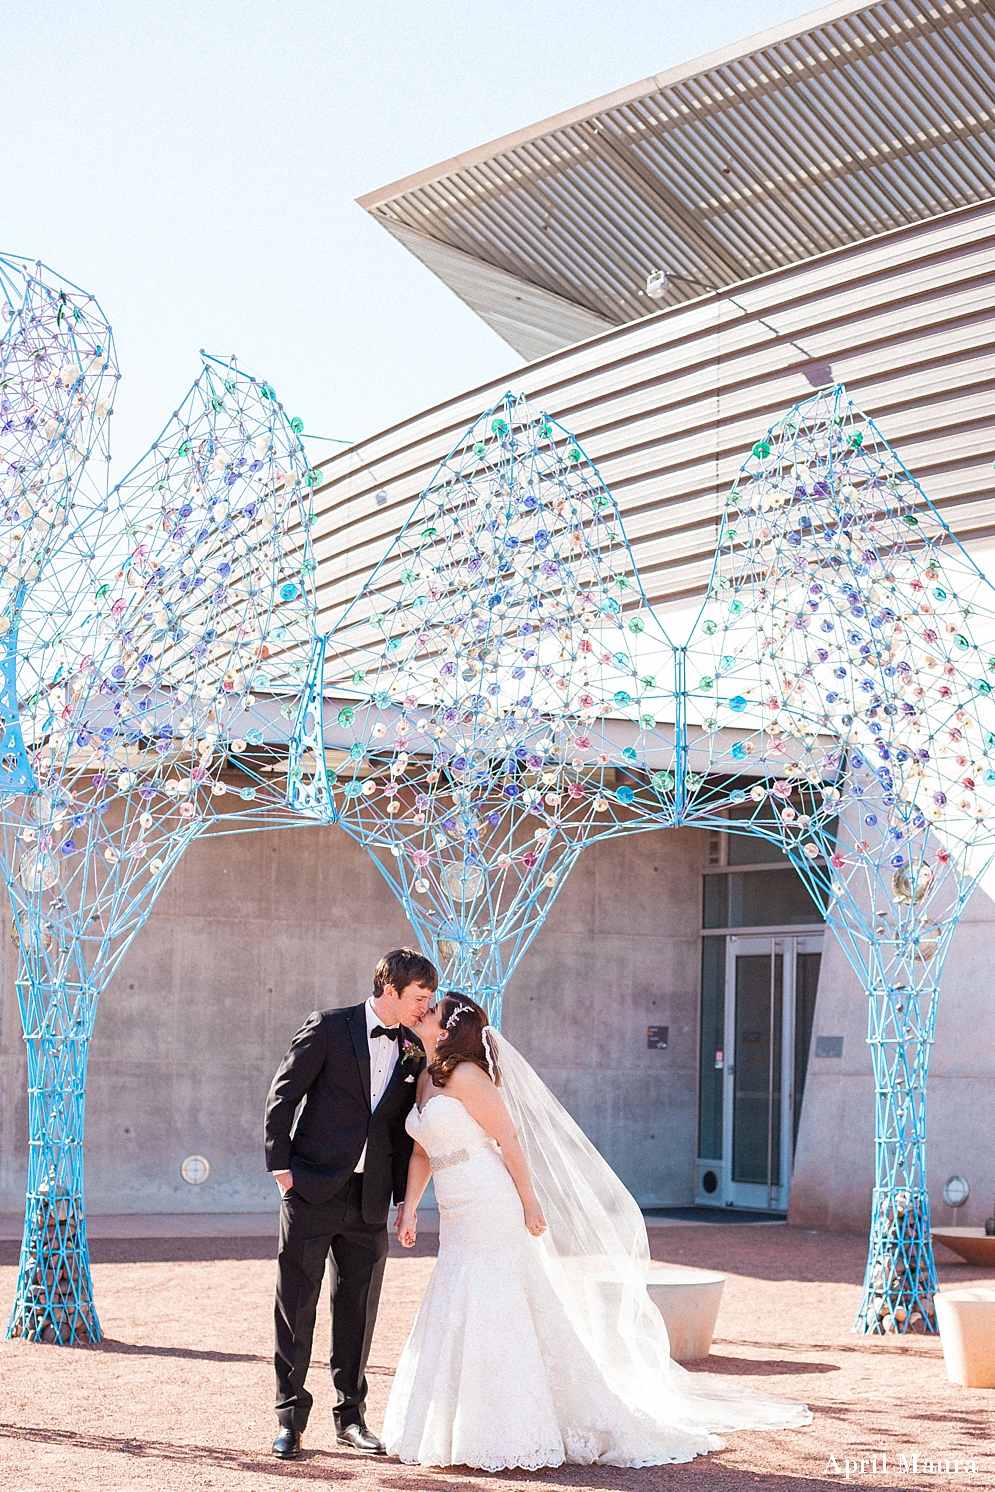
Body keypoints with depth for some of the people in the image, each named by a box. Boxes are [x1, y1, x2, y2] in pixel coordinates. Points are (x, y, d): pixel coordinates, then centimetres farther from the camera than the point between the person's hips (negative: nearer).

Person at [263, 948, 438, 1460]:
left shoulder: (412, 1052, 9)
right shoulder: (329, 1028, -5)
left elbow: (405, 1130, 13)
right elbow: (282, 1096, -4)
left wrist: (406, 1199, 8)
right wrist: (280, 1165, -9)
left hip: (369, 1200, 4)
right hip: (312, 1188, -4)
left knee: (358, 1311, 9)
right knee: (296, 1306, 1)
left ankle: (351, 1417, 20)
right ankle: (290, 1419, 10)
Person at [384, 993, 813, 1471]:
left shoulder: (466, 1075, -13)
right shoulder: (426, 1079, 13)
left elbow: (508, 1136, -14)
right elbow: (422, 1150, 18)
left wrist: (530, 1200, -15)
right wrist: (409, 1206, 9)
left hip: (491, 1213, -9)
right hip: (458, 1223, 9)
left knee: (491, 1320, -7)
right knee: (455, 1321, 12)